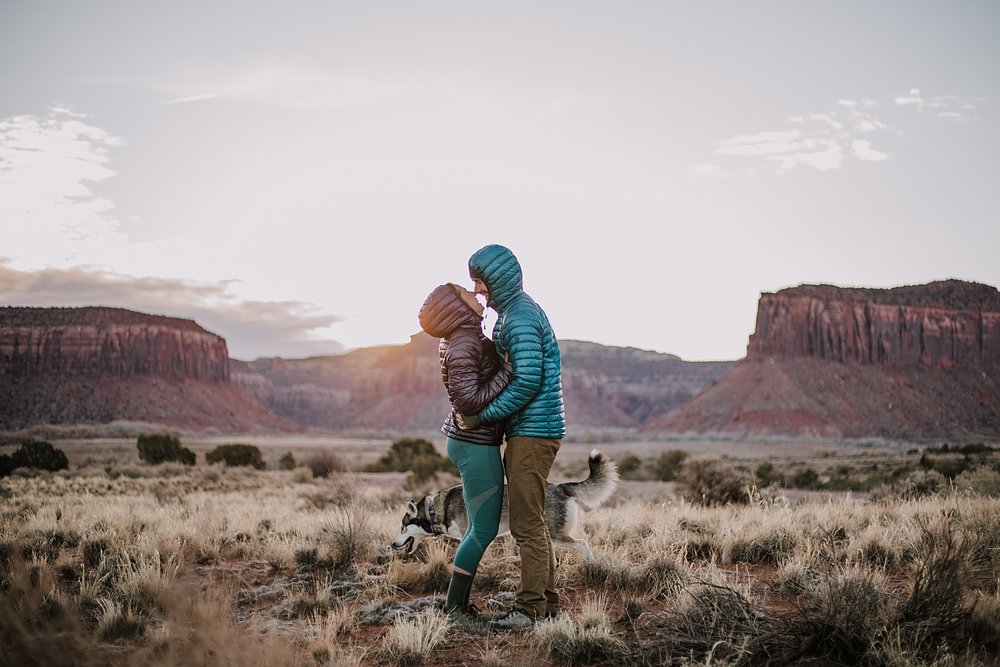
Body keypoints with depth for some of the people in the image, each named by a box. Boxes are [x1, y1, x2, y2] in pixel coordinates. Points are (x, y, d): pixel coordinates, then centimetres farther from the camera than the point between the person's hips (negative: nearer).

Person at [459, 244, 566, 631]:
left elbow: (528, 381, -23)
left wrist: (483, 416, -17)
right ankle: (546, 601, 21)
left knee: (527, 524, -6)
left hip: (533, 434, -11)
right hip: (527, 431, 11)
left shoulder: (520, 317, -15)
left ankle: (530, 608, -1)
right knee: (532, 522, 14)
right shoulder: (517, 310, 17)